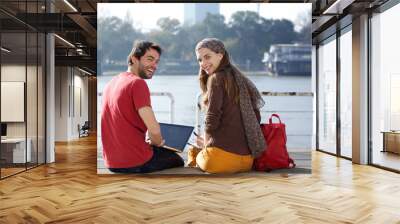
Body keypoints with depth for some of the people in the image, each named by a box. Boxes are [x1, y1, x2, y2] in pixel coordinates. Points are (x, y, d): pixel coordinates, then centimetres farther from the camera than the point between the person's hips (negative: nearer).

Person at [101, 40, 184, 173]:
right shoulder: (137, 83, -18)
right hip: (135, 163, -7)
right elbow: (154, 130, -24)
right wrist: (157, 142, -3)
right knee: (178, 160, 20)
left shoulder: (111, 82, 6)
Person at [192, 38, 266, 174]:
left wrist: (206, 143, 5)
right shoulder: (240, 78, 14)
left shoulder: (217, 78, -7)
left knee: (194, 153, 24)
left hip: (224, 155, -7)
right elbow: (256, 117, 13)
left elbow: (212, 119, -13)